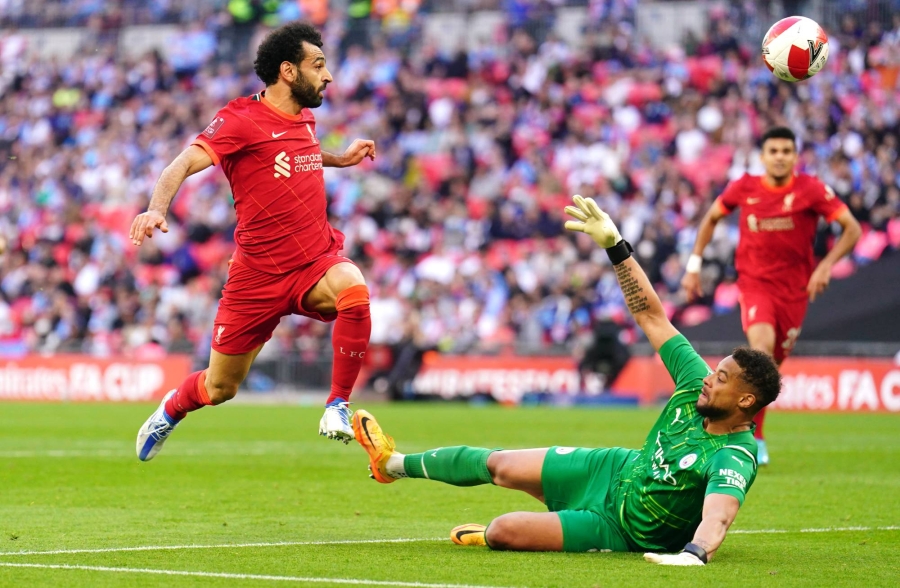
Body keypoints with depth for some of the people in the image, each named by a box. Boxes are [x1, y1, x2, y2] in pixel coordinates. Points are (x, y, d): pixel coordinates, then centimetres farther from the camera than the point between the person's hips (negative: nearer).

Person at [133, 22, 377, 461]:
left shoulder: (305, 119, 9)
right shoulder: (241, 120, -12)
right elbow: (184, 164, -24)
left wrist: (340, 159, 26)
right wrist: (157, 209, -41)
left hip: (315, 264, 4)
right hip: (258, 276, -4)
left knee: (352, 288, -34)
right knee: (219, 389, 9)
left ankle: (338, 405, -20)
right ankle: (171, 410, 46)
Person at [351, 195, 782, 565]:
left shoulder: (734, 459, -32)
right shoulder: (696, 387, -12)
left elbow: (717, 516, -51)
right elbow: (651, 316, -6)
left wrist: (694, 554, -73)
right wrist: (613, 244, -12)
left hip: (619, 527, -7)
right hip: (614, 470, 7)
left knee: (503, 532, -19)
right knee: (499, 465, 15)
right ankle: (395, 464, 40)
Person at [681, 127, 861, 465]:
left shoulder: (810, 190, -8)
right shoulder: (744, 188, -2)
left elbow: (852, 228, -8)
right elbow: (711, 218, 15)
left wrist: (826, 266, -20)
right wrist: (694, 265, 10)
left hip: (794, 289, 1)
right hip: (754, 283, -1)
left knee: (773, 362, 7)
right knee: (762, 343, -27)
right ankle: (754, 438, -24)